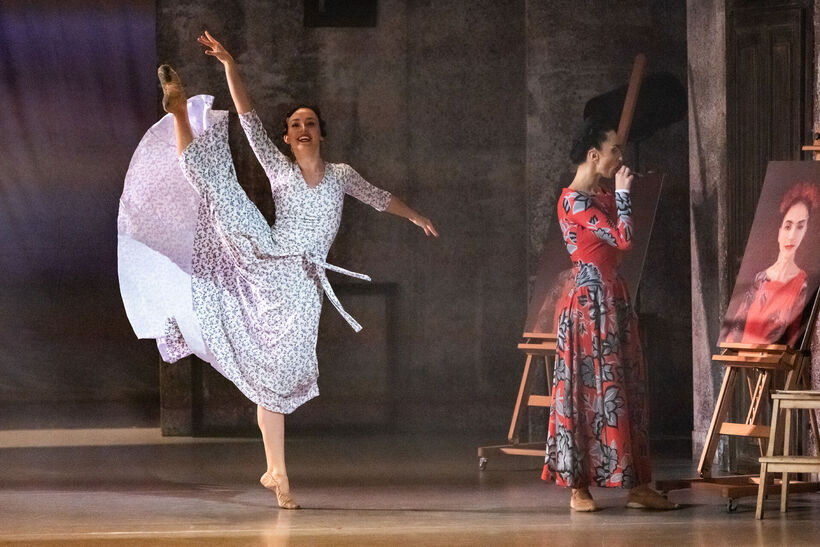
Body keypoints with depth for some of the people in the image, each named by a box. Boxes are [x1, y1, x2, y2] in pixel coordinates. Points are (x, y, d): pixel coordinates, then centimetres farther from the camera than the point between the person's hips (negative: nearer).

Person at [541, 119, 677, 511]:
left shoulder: (601, 198, 16)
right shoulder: (574, 200, -13)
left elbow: (621, 242, 16)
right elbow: (622, 238, -19)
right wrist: (623, 193, -11)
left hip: (613, 298, 10)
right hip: (589, 299, -10)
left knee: (627, 389, 7)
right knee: (587, 389, -6)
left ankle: (636, 486, 9)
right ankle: (578, 487, -2)